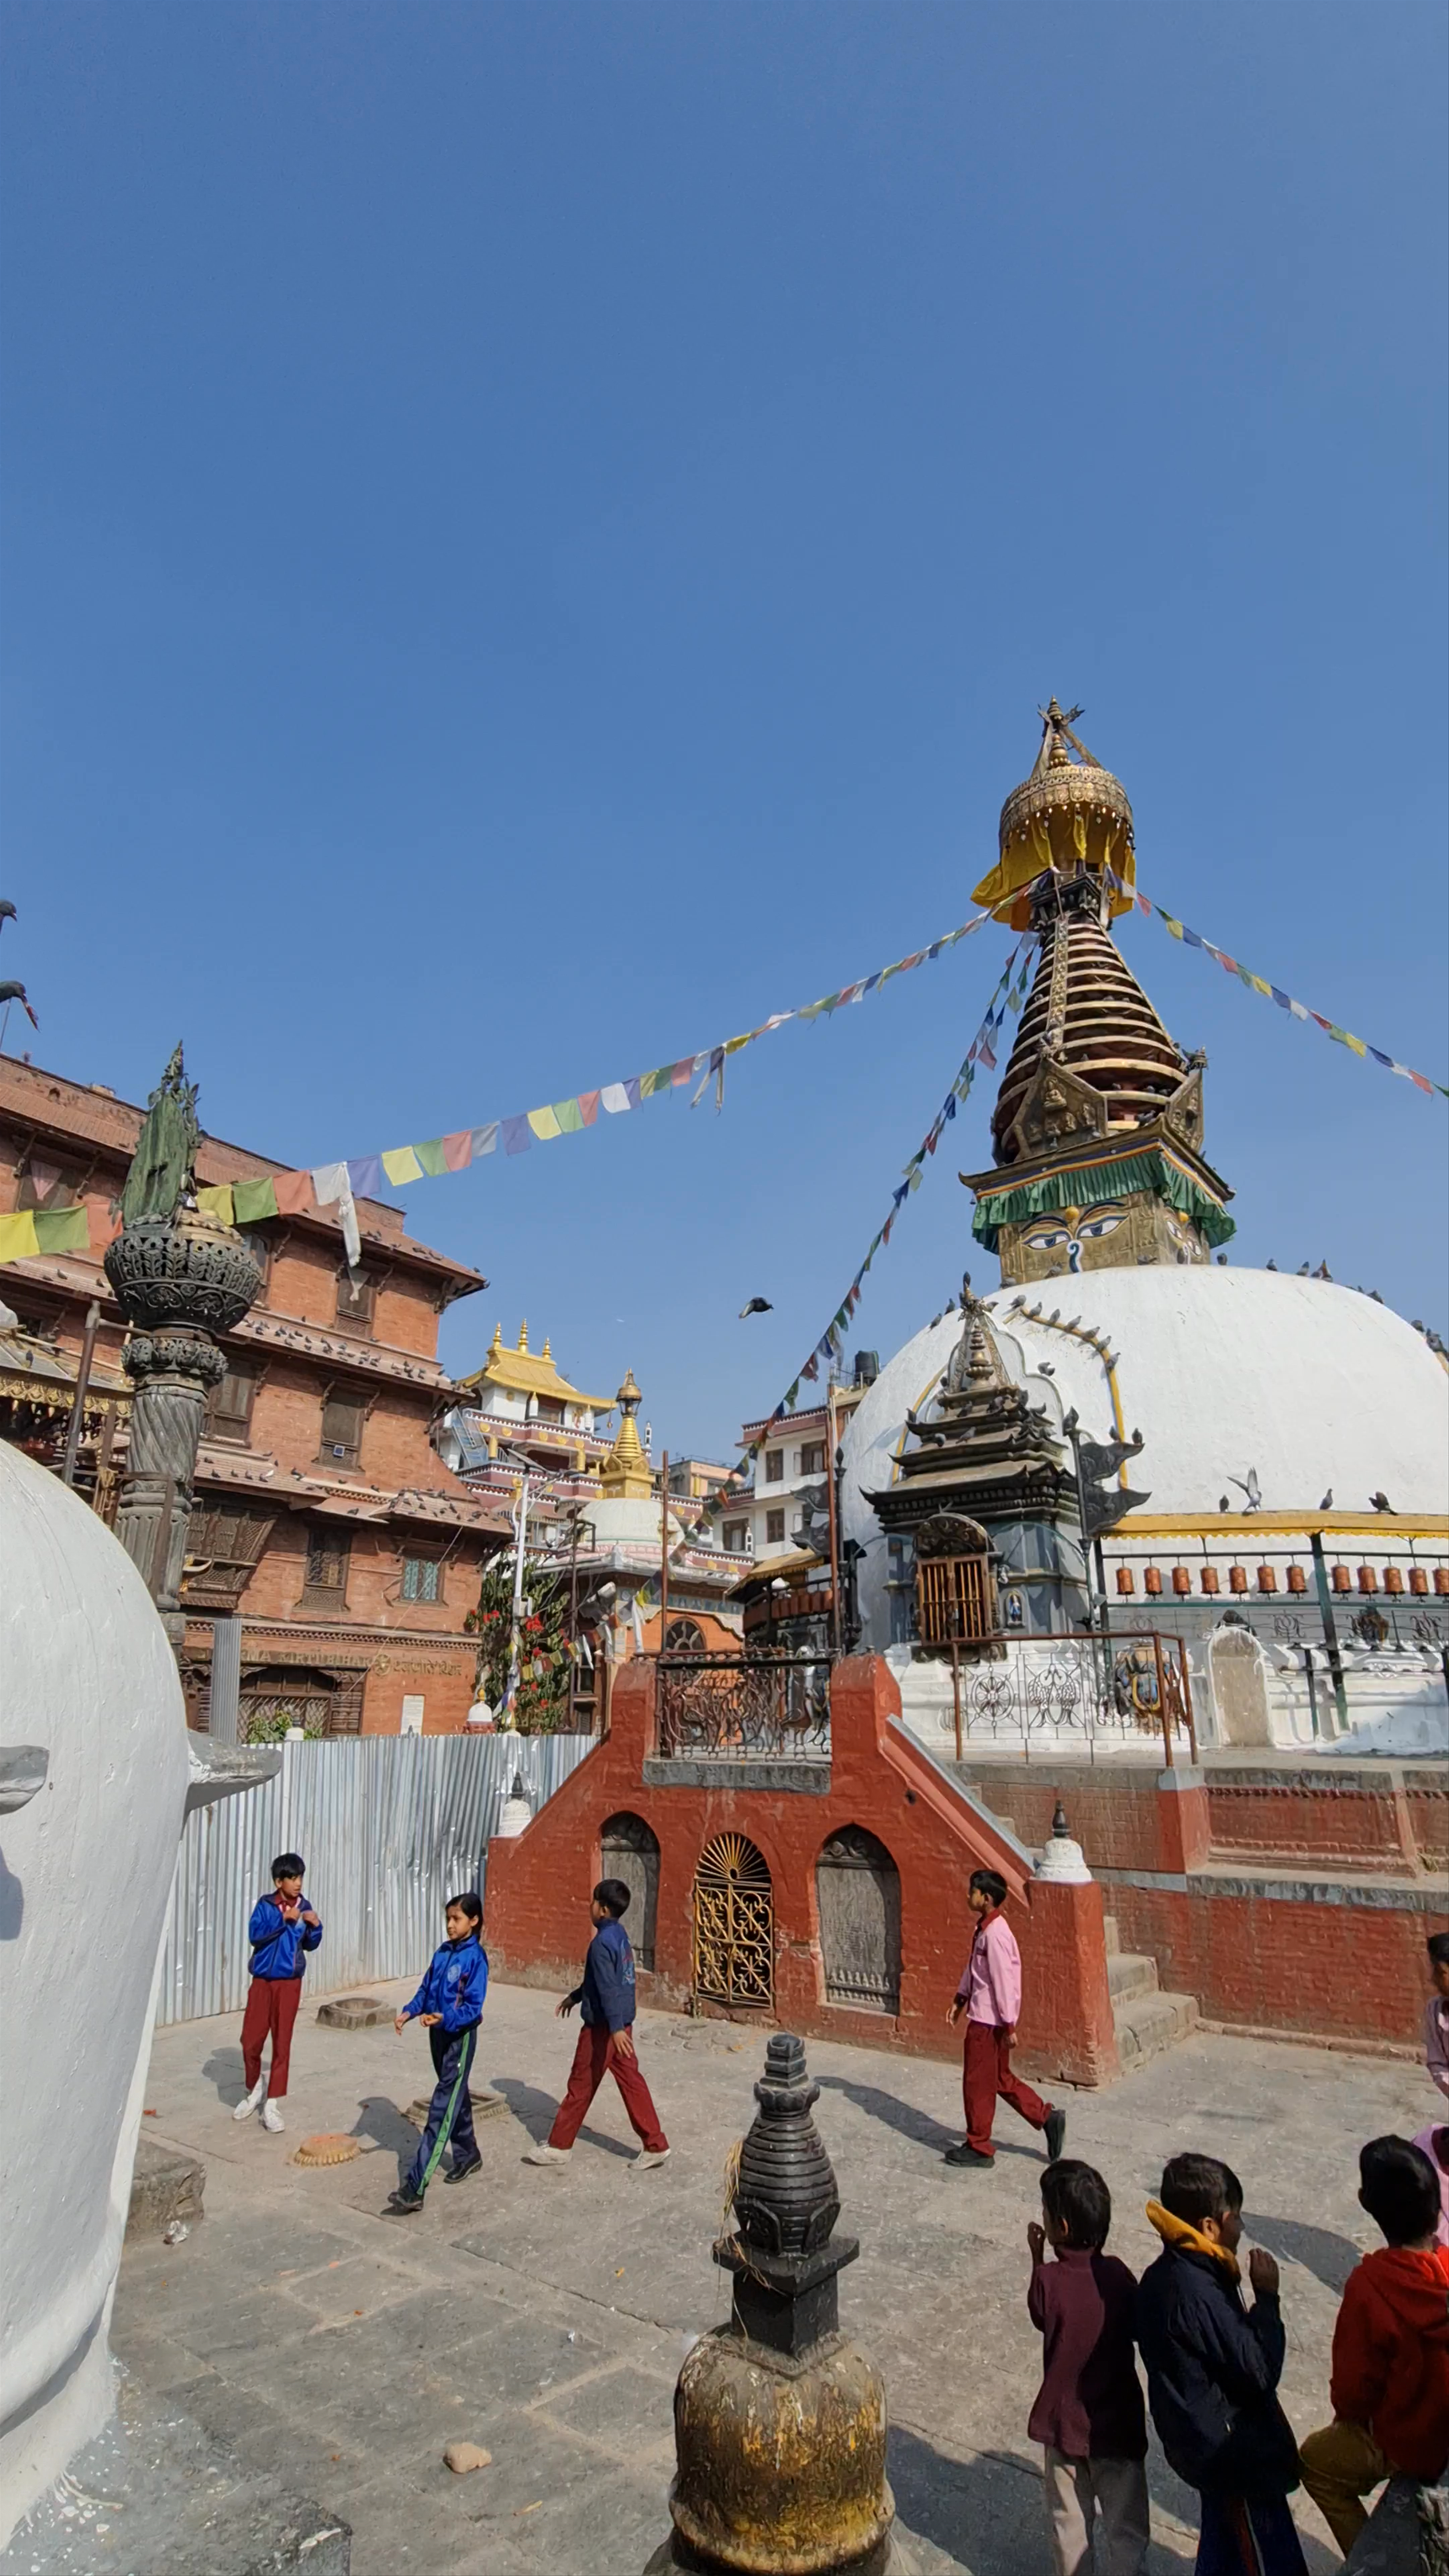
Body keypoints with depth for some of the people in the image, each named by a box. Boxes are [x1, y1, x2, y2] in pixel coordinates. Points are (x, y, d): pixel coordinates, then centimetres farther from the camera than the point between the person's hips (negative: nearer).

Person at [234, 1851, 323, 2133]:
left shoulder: (304, 1907, 0)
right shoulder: (266, 1905, -7)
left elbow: (310, 1945, 7)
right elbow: (255, 1935, -21)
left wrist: (316, 1926, -12)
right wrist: (284, 1919, -27)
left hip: (290, 1983, 1)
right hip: (263, 1981, -1)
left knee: (282, 2043, 1)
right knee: (251, 2040, 5)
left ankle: (271, 2105, 11)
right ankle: (253, 2090, 32)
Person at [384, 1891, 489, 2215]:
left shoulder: (475, 1957, -18)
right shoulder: (442, 1953, 3)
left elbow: (473, 2008, -21)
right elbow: (426, 1991, 8)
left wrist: (444, 2019, -36)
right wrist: (409, 2012, -11)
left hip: (460, 2037, -7)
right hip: (439, 2034, 8)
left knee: (442, 2109, -7)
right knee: (456, 2097, 22)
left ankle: (414, 2188, -7)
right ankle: (468, 2155, 41)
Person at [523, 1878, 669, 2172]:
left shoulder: (602, 1942, -19)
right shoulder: (619, 1935, 10)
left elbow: (608, 1988, -27)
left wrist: (615, 2028, -31)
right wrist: (575, 1996, 31)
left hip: (603, 2025, -9)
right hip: (622, 2022, 9)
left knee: (581, 2085, 5)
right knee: (631, 2081, 11)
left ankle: (558, 2146, 18)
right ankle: (655, 2145, 12)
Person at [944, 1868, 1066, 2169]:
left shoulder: (995, 1934, -25)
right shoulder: (984, 1929, 6)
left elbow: (1004, 1981, -23)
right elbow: (972, 1969, 17)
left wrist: (1009, 2025, -20)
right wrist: (960, 2000, 19)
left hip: (989, 2021, -9)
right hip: (983, 2017, 9)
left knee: (978, 2084, 6)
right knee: (1001, 2079, 19)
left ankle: (978, 2148, 20)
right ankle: (1048, 2117, 24)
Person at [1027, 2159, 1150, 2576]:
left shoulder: (1049, 2280, -25)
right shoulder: (1118, 2274, -22)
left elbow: (1040, 2318, -3)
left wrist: (1038, 2258, -5)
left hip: (1065, 2419, 0)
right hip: (1117, 2420, 0)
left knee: (1070, 2522, 23)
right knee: (1125, 2526, 22)